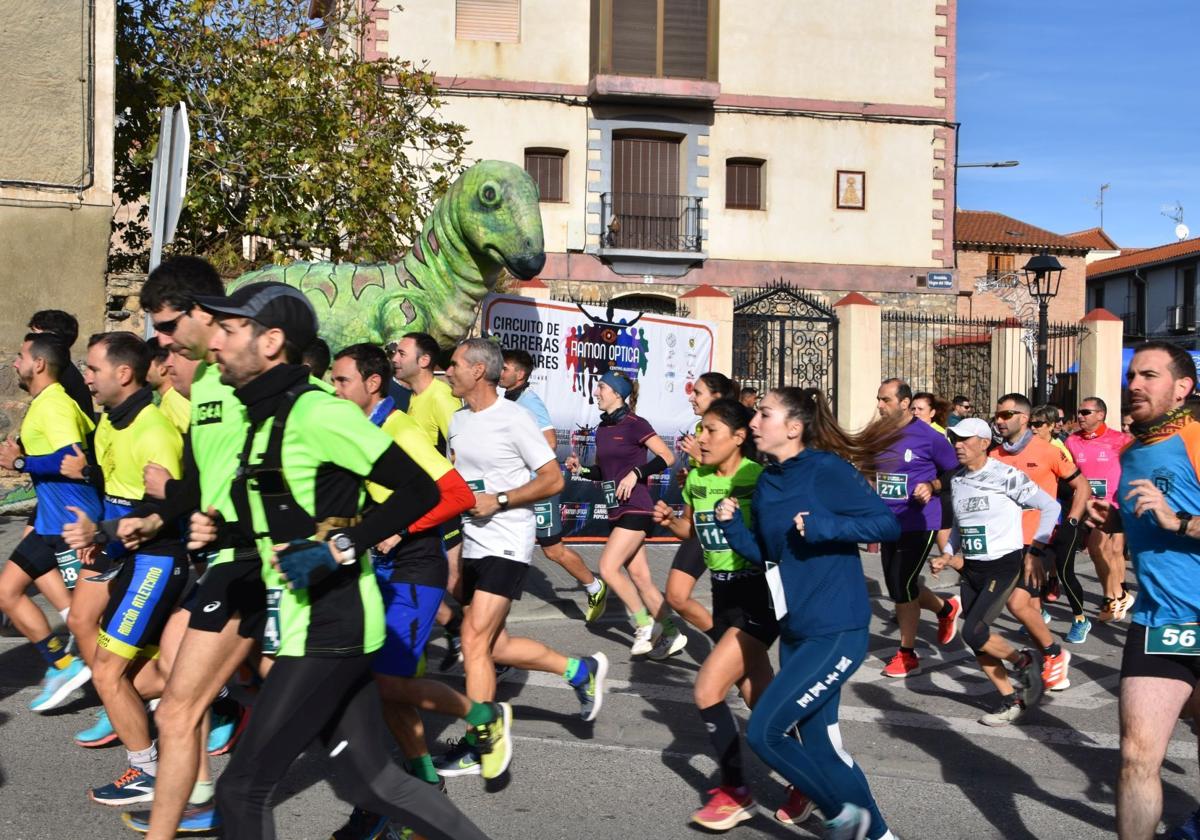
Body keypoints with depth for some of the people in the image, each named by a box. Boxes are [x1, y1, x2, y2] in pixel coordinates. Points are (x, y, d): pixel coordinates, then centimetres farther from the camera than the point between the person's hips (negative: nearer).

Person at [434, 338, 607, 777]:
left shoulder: (513, 418, -12)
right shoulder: (457, 421, 10)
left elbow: (553, 479, -11)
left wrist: (497, 501, -17)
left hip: (506, 544, -8)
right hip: (473, 544, 8)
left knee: (474, 643, -10)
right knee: (494, 645, 10)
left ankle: (475, 747, 1)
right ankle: (581, 670, 27)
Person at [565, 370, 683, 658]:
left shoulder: (633, 424, -10)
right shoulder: (602, 429, 12)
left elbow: (667, 458, -12)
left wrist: (636, 473, -19)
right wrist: (582, 470, 4)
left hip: (635, 510, -8)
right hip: (616, 512, 8)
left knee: (608, 568, -14)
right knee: (639, 577, 7)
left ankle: (646, 625, -1)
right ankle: (671, 633, 15)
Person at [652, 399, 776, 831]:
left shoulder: (759, 477, -18)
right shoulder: (696, 479, 2)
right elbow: (693, 530, 17)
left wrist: (740, 522, -33)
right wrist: (669, 521, -2)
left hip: (760, 596, -7)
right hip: (724, 593, 7)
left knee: (707, 690, -14)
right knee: (762, 703, 16)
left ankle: (735, 792, 4)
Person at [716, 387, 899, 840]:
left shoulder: (826, 470, -14)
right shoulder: (767, 483, 8)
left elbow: (888, 524, -16)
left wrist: (823, 526, -26)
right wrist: (732, 524, -1)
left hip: (835, 633, -8)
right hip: (795, 632, 8)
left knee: (763, 731, -8)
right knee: (817, 743, 14)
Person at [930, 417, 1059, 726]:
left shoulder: (1006, 476, -14)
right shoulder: (957, 481, 7)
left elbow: (1050, 506, -9)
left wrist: (1035, 551, -9)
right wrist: (947, 556, 4)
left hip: (1003, 566, -7)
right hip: (970, 569, 7)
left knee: (972, 633, -16)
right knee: (976, 642, 4)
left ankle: (1024, 661, 11)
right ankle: (1012, 701, 20)